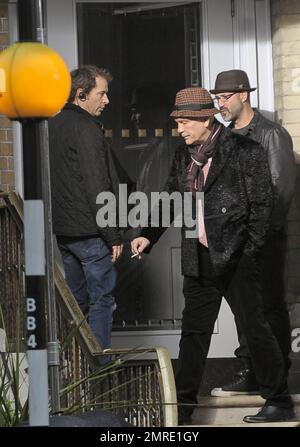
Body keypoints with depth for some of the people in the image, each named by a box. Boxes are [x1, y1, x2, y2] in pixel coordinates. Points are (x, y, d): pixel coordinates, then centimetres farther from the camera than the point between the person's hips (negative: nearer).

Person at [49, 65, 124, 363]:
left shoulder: (52, 125, 13)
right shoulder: (86, 127, -15)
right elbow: (97, 187, -19)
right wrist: (113, 235, -15)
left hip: (60, 229, 9)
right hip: (88, 231, -9)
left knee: (74, 302, 15)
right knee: (101, 301, -2)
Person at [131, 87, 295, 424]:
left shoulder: (245, 152, -9)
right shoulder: (184, 156, 10)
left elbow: (261, 204, -8)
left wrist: (248, 252, -11)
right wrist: (149, 235, 3)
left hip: (234, 257, -6)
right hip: (198, 258, 6)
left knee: (254, 327, 0)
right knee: (193, 330, 10)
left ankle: (279, 403, 9)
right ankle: (183, 405, 16)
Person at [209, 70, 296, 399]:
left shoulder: (272, 135, -6)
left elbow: (282, 187, -11)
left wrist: (265, 230, -15)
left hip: (265, 236, -7)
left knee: (270, 307, -2)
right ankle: (249, 375, 13)